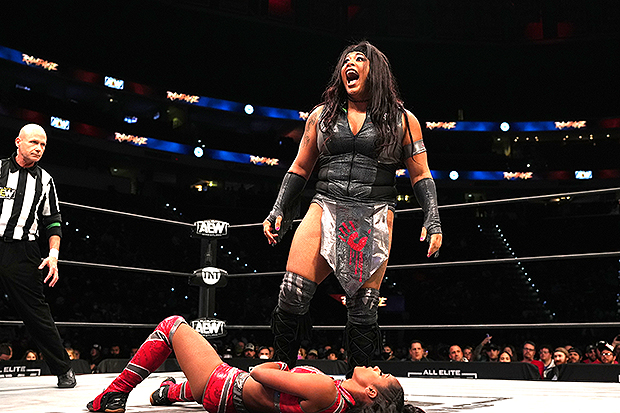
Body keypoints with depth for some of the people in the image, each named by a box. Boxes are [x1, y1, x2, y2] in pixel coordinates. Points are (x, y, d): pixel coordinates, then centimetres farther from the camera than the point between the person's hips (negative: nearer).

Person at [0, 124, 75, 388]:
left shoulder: (45, 181, 13)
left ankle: (64, 369, 10)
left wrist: (53, 254, 4)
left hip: (23, 254, 1)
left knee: (37, 314, 1)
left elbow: (53, 221, 16)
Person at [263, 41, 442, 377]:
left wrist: (433, 221, -1)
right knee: (292, 295, -11)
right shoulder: (322, 115, 16)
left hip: (373, 219, -2)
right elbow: (300, 168, 20)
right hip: (325, 210, 2)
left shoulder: (402, 120, 10)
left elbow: (421, 176, 10)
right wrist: (278, 211, 12)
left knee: (363, 308, -4)